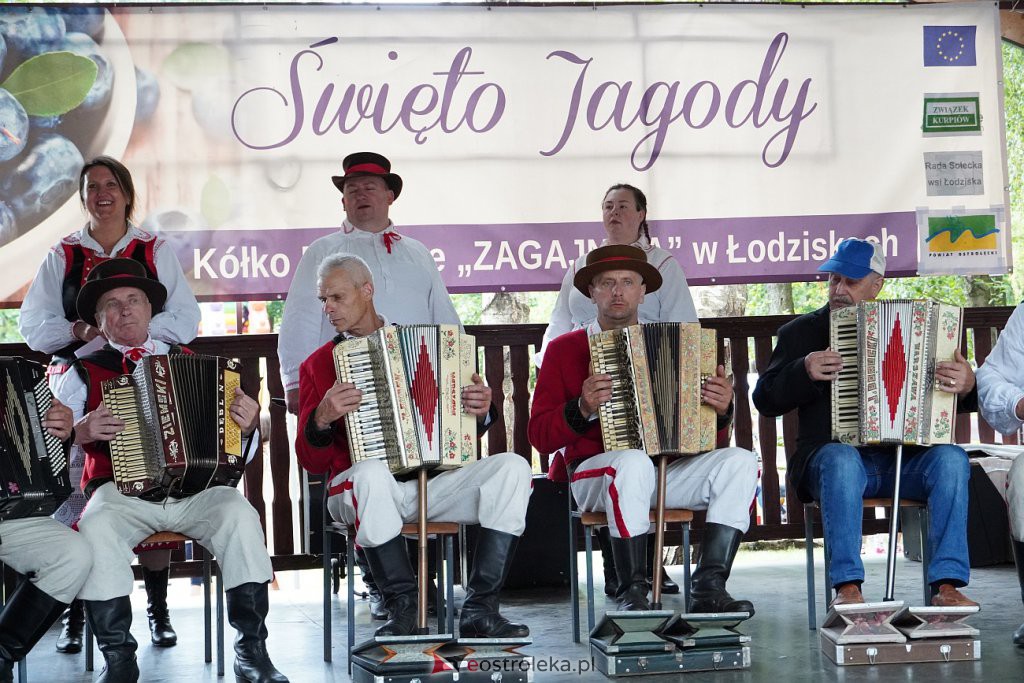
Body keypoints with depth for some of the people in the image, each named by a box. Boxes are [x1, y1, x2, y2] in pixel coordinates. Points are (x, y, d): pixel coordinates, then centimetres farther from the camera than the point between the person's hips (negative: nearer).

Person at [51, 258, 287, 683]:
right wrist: (79, 432, -14)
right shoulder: (83, 374, 15)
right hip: (121, 491, -1)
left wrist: (246, 426, -5)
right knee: (96, 528, -33)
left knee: (239, 515, -29)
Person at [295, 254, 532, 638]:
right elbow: (312, 462, 3)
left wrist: (479, 411, -2)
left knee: (512, 467, -21)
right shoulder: (318, 365, 10)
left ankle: (480, 610, -24)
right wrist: (322, 419, -16)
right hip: (357, 488, -3)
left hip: (430, 483, 3)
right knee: (372, 472, -39)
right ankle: (402, 607, -27)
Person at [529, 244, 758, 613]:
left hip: (669, 471, 4)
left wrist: (720, 409, -4)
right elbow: (540, 437, 1)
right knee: (634, 462, -38)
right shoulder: (564, 350, 7)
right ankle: (631, 594, -30)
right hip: (595, 476, -4)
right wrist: (582, 409, -17)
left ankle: (708, 588, -27)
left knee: (740, 461, -20)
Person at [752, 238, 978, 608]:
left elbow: (948, 395, 17)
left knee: (951, 458, -27)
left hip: (904, 458, 2)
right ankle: (847, 587, -37)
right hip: (832, 453, -2)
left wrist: (966, 384, -7)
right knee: (842, 460, -37)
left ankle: (947, 585, -29)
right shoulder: (801, 331, 14)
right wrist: (804, 372, -11)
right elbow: (765, 399, 7)